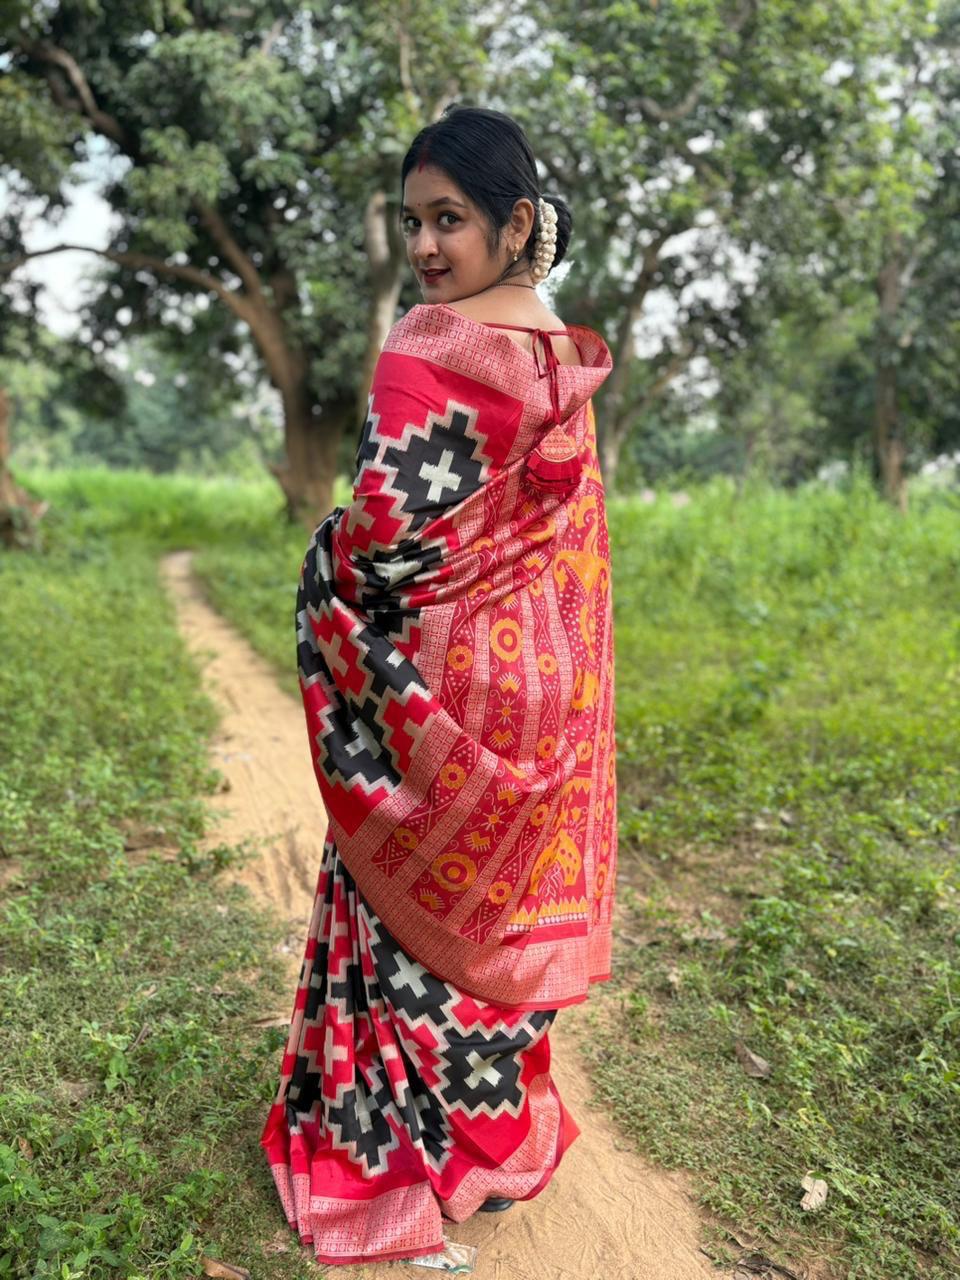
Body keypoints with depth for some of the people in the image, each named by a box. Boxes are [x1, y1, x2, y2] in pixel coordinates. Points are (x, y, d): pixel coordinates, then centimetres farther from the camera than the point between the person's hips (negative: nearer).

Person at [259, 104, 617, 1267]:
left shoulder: (430, 348, -19)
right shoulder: (566, 354, 5)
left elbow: (387, 526, -25)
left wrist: (325, 561, -5)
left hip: (437, 679, -7)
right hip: (543, 668, 7)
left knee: (417, 907, 10)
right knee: (500, 900, 20)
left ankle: (419, 1147, 29)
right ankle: (507, 1126, 40)